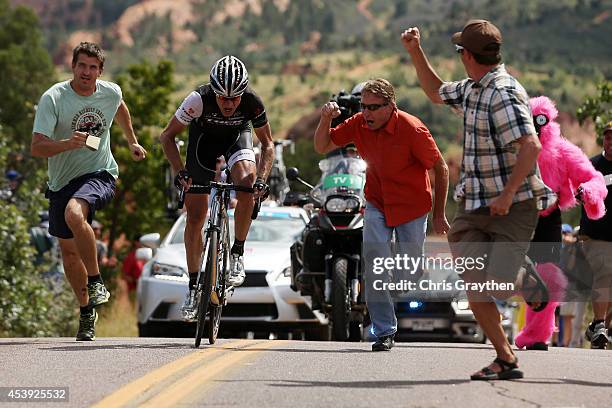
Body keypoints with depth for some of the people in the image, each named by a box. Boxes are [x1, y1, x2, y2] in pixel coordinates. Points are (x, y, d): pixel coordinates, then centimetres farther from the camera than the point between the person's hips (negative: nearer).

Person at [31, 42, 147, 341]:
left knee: (74, 213, -34)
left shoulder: (110, 92, -5)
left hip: (99, 174, -2)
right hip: (62, 181, 2)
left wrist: (132, 142, 29)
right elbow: (37, 147, -22)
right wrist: (69, 143, -38)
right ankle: (86, 311, 33)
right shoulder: (53, 98, -15)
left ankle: (96, 283, -23)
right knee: (68, 249, 13)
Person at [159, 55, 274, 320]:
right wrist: (179, 171, -34)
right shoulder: (199, 100, -35)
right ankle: (193, 285, 10)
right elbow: (167, 136, -22)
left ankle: (237, 255, -15)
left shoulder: (252, 103, -31)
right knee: (195, 216, -4)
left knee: (247, 182, -32)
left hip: (237, 135, 0)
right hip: (204, 137, 0)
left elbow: (267, 144, -15)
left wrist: (261, 179, -30)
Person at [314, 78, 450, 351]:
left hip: (411, 206, -2)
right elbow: (322, 147, 2)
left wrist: (439, 215, -9)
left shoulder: (411, 129, -21)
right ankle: (384, 332, -9)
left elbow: (441, 169, -12)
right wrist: (325, 119, -18)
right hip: (376, 203, 2)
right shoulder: (359, 124, -9)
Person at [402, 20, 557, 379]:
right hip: (474, 204, 8)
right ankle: (506, 359, 2)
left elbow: (530, 146, -28)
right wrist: (415, 51, 24)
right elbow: (437, 93, 32)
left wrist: (508, 194, -28)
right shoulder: (472, 89, 10)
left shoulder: (504, 93, -19)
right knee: (473, 281, -5)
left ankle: (529, 280, 20)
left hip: (514, 205, -8)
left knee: (499, 285, -15)